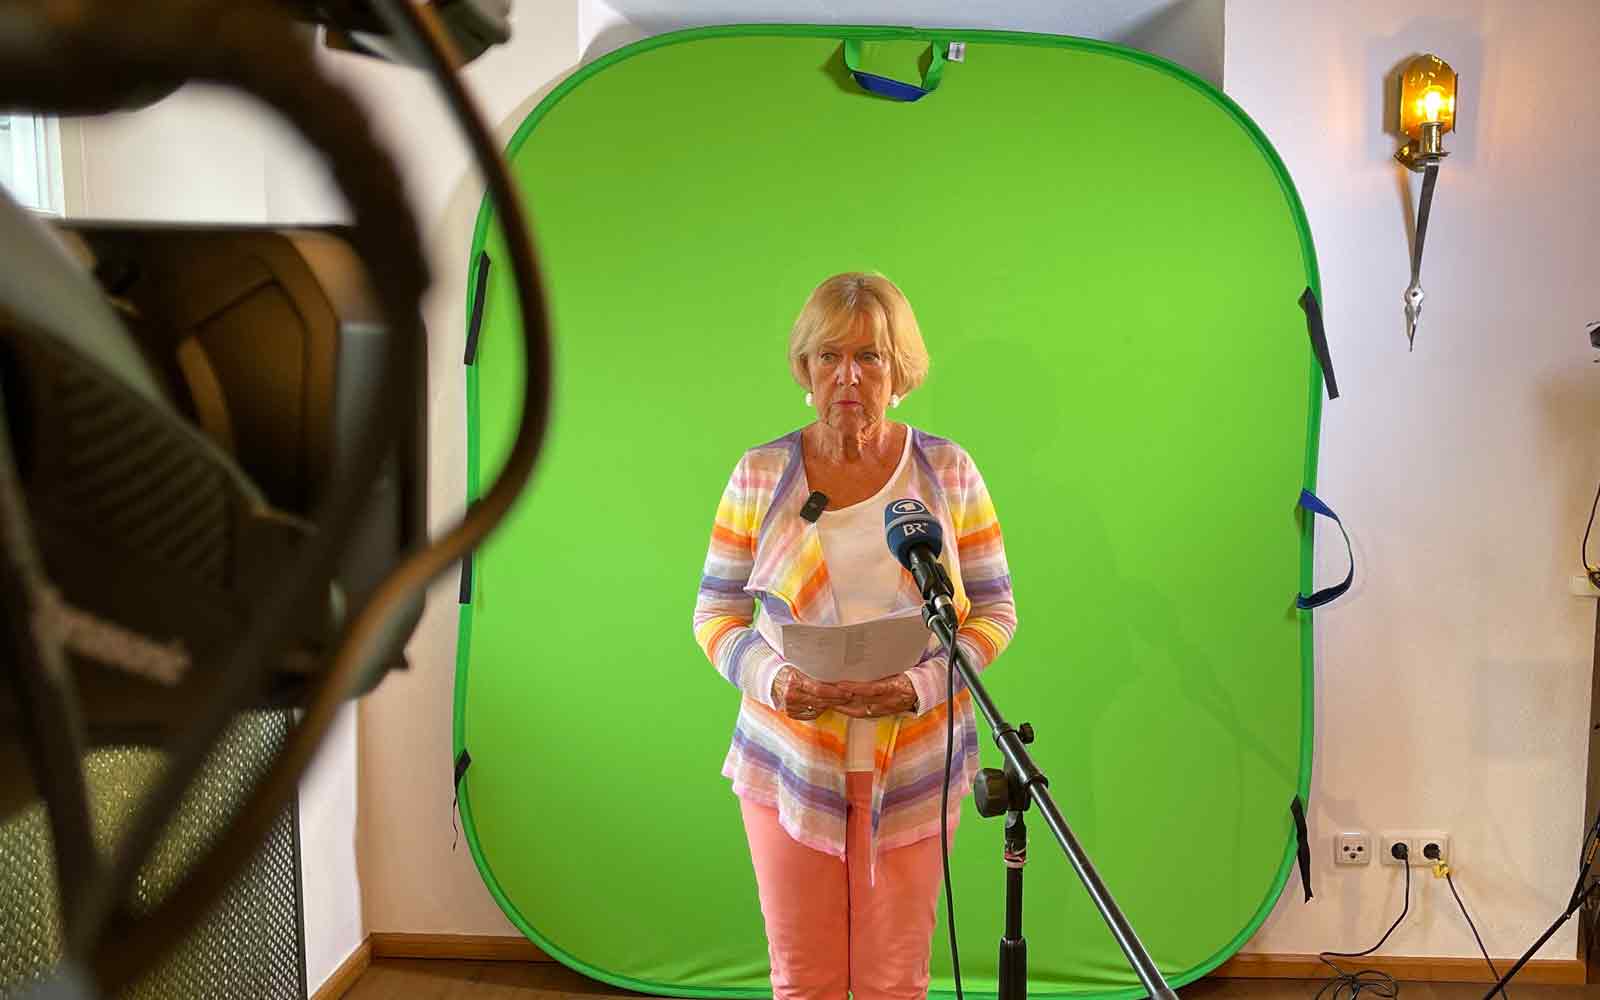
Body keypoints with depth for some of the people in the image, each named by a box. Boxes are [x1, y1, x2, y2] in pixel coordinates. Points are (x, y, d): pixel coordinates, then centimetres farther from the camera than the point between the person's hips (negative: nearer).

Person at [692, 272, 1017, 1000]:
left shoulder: (947, 471, 0)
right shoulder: (761, 474, 0)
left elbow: (995, 611, 2)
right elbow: (714, 613, 3)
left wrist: (924, 683, -16)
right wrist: (771, 678, -17)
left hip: (913, 767, 0)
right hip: (789, 762, 0)